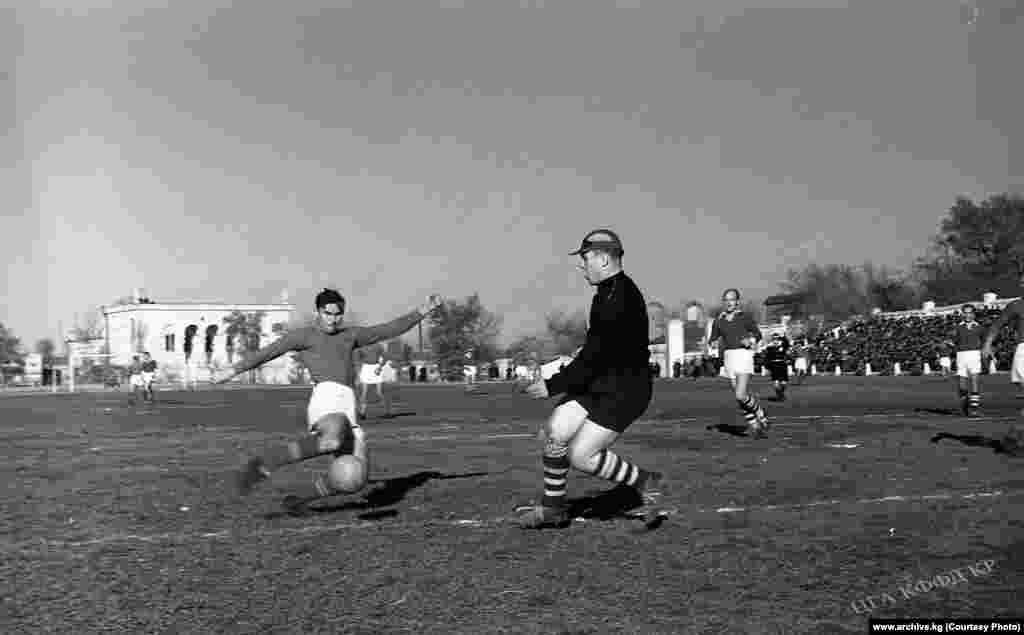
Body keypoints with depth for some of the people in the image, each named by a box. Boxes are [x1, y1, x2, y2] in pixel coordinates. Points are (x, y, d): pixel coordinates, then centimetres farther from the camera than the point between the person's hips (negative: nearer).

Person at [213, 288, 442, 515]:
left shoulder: (350, 335, 28)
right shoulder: (305, 335, 13)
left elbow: (389, 330, 29)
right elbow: (268, 351, 6)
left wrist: (421, 312, 24)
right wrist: (234, 370, 0)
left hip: (348, 409, 7)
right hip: (326, 397, -7)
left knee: (356, 477, -5)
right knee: (332, 441, -41)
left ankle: (298, 500, 12)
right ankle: (263, 464, -35)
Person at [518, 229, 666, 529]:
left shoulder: (621, 299, -23)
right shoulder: (607, 292, 10)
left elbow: (595, 356, -24)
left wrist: (553, 386, -18)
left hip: (624, 391, -9)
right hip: (598, 383, 9)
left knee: (580, 455, -11)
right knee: (553, 432, 0)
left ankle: (647, 482, 5)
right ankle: (553, 508, 14)